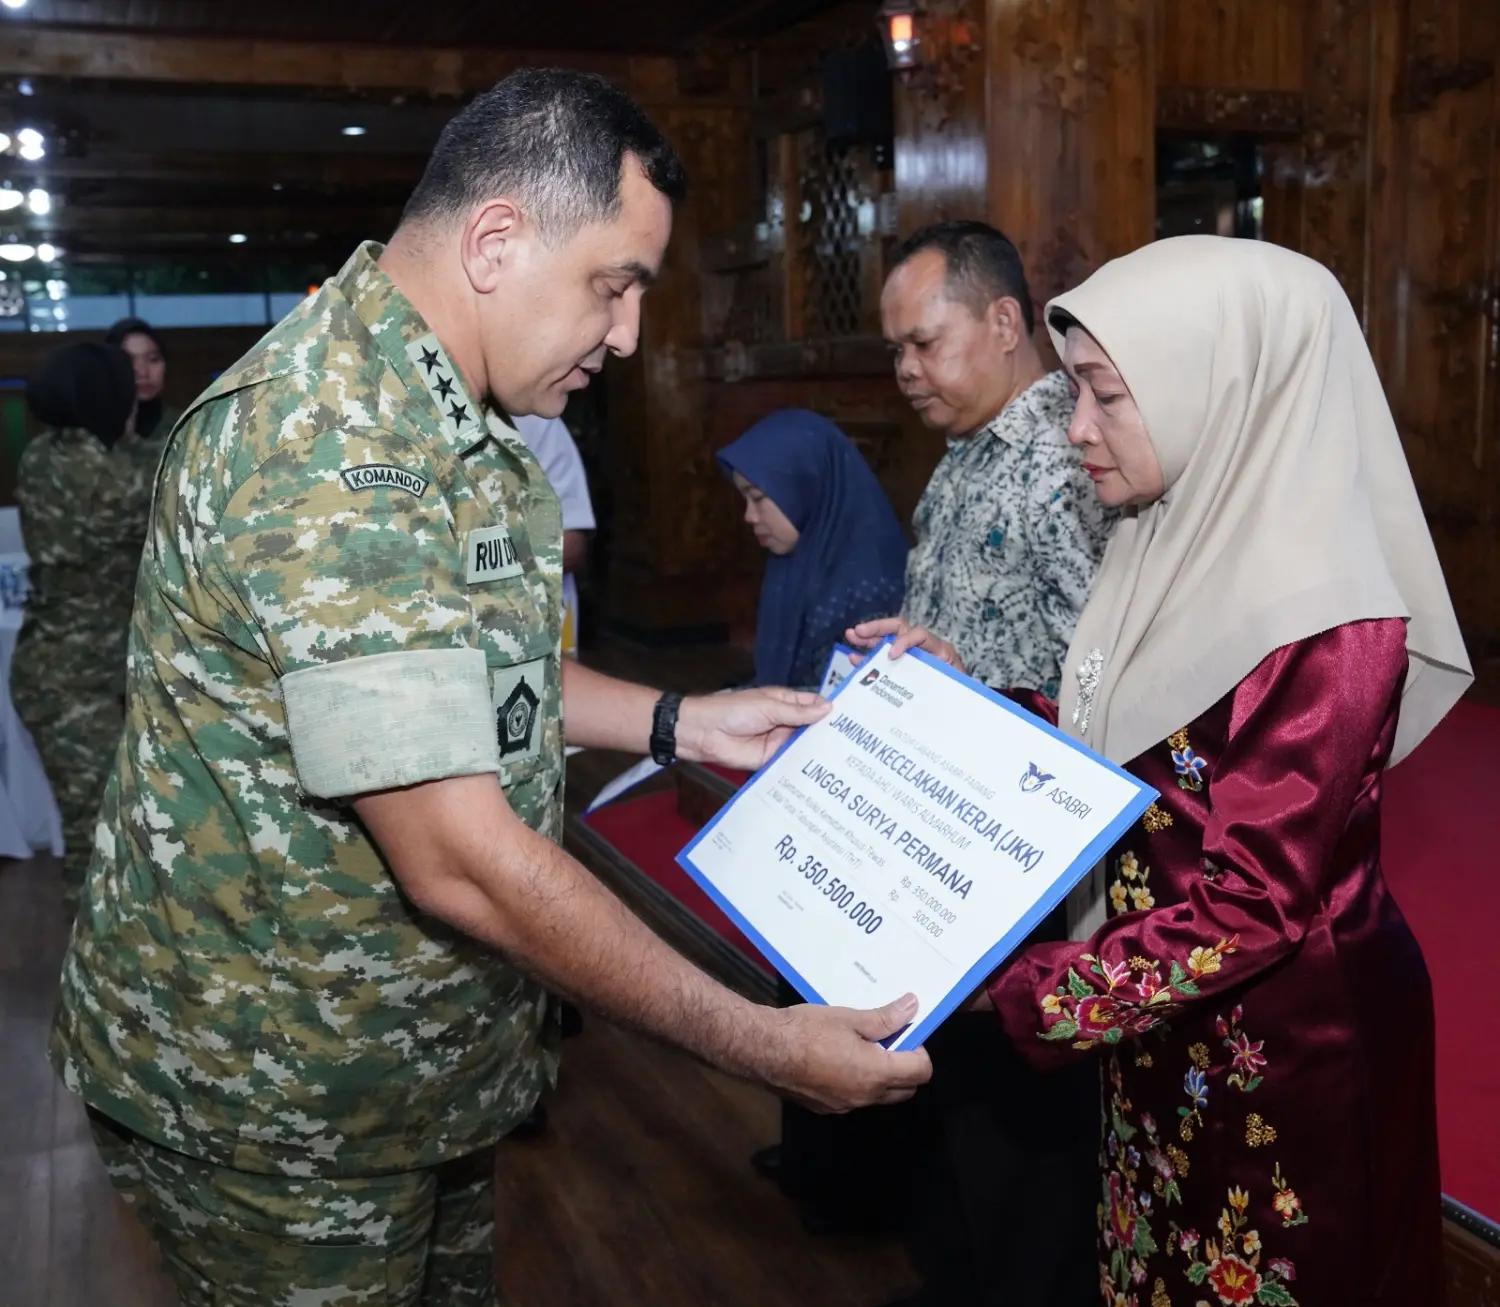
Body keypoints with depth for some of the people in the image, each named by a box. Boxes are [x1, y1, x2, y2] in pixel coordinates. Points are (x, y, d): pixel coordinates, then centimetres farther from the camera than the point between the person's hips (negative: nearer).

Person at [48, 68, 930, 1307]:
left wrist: (683, 722, 3)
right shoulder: (332, 454, -30)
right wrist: (764, 1045, -24)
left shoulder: (443, 415, 5)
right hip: (275, 1101, -9)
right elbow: (459, 860, -32)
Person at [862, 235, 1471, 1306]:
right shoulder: (1182, 543, 0)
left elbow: (1251, 907, -26)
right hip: (1161, 1026, 7)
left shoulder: (1324, 619, -25)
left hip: (1285, 1047, -7)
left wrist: (1020, 991, -28)